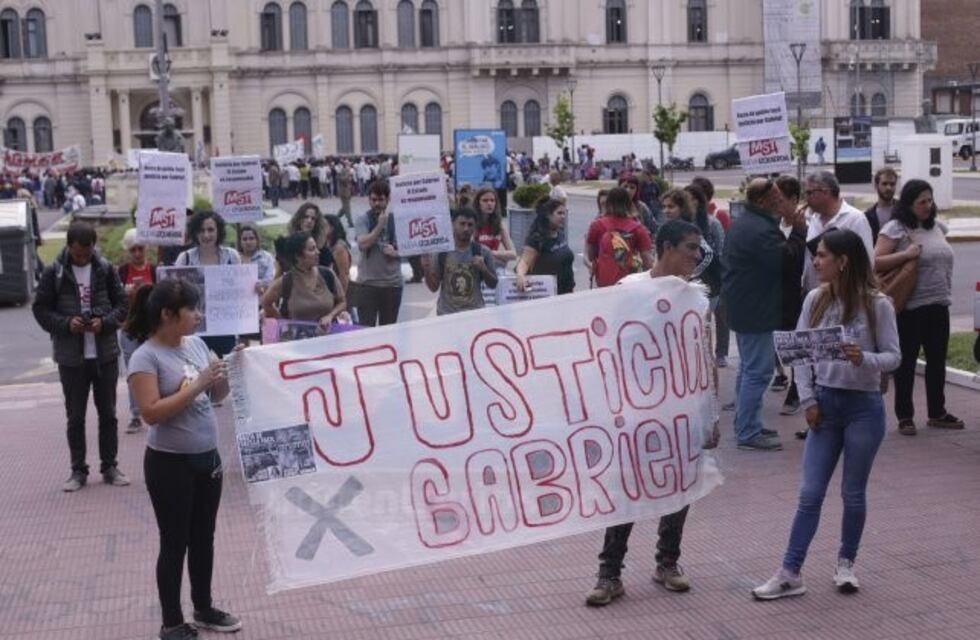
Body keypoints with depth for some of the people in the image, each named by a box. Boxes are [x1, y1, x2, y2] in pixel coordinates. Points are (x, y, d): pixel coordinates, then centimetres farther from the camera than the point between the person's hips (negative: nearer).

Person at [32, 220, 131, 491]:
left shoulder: (105, 269, 0)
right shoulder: (54, 272, -4)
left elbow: (122, 303, 4)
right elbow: (40, 308, -1)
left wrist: (105, 322, -14)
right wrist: (66, 323, -17)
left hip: (105, 354, 1)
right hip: (71, 356, -1)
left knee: (108, 413, 9)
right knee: (75, 416, 7)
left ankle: (110, 467, 21)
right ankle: (78, 470, 17)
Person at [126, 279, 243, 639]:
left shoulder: (196, 344, 5)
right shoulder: (146, 357, -15)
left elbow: (217, 396, 13)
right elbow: (151, 412, -23)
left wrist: (229, 372, -6)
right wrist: (196, 385, -24)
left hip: (207, 457, 7)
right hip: (169, 463, -7)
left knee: (204, 538, 18)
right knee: (175, 543, 4)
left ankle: (204, 609, 34)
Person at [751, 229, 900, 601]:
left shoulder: (877, 305, -10)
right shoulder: (816, 300, 0)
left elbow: (893, 356, -8)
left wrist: (864, 359, -28)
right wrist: (808, 399, -3)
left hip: (864, 406, -3)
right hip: (825, 403, 3)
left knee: (853, 493, 9)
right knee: (810, 493, 2)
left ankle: (846, 564, 28)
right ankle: (790, 574, 5)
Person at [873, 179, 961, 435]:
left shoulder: (937, 227, 11)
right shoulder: (895, 229, -10)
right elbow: (875, 263, -16)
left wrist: (946, 292, 16)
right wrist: (906, 254, -23)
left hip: (939, 306, 7)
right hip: (910, 308, -7)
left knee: (937, 361, 13)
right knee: (906, 362, 3)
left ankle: (937, 412, 25)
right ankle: (904, 417, 12)